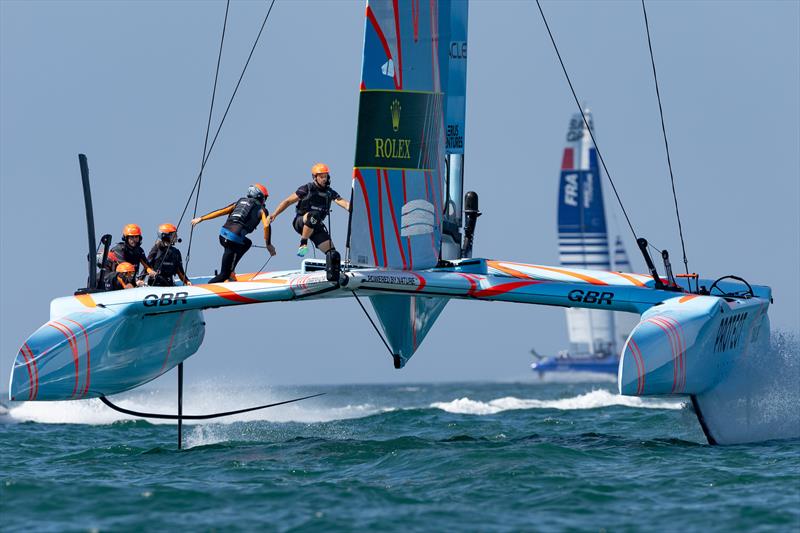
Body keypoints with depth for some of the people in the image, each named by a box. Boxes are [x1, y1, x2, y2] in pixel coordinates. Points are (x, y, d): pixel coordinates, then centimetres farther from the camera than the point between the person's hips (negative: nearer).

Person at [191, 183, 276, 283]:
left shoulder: (240, 202, 22)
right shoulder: (261, 209, 9)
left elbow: (219, 212, 17)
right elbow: (266, 226, -7)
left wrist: (201, 218, 19)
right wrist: (268, 245, 2)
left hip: (223, 234, 7)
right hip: (233, 240, -7)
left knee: (247, 243, 34)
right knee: (224, 274, 2)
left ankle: (230, 272, 26)